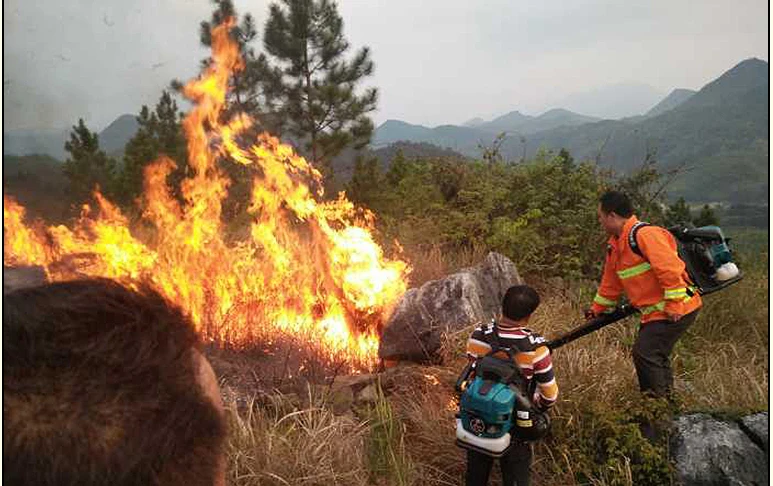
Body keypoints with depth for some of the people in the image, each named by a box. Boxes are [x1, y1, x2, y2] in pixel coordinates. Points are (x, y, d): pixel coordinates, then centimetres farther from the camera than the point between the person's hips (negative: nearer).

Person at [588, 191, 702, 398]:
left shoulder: (645, 235, -19)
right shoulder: (615, 245, 13)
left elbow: (669, 269, -25)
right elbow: (611, 282, 23)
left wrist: (674, 304, -23)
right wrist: (598, 308, 27)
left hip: (676, 310, -10)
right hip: (655, 312, 10)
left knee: (644, 353, -12)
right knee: (655, 356, 17)